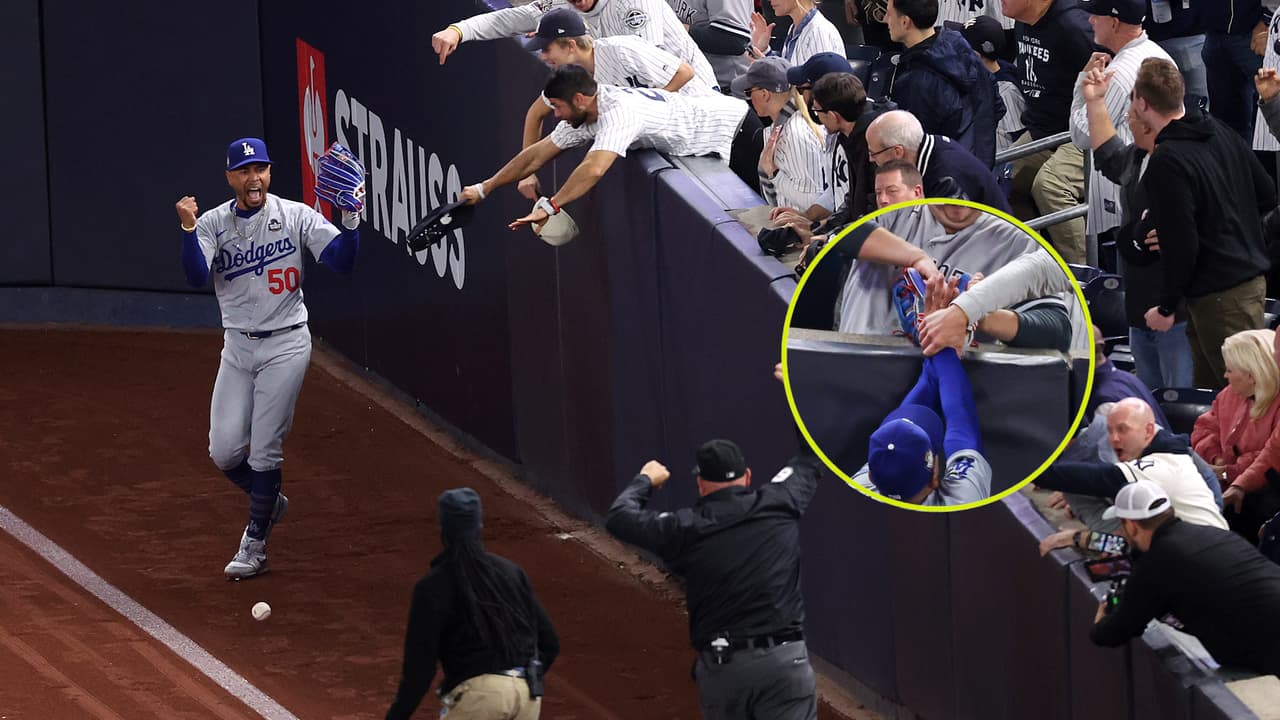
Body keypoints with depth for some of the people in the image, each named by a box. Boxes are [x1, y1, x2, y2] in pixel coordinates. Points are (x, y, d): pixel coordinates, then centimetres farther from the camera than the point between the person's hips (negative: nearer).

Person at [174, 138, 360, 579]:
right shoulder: (213, 223, -1)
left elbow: (342, 261, -14)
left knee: (265, 451, -4)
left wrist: (351, 220, -30)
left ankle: (254, 546, 9)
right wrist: (189, 229, -31)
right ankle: (270, 502, 30)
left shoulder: (296, 216, -5)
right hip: (237, 346, 3)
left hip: (285, 344, -3)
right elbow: (197, 277, -16)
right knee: (225, 451, 0)